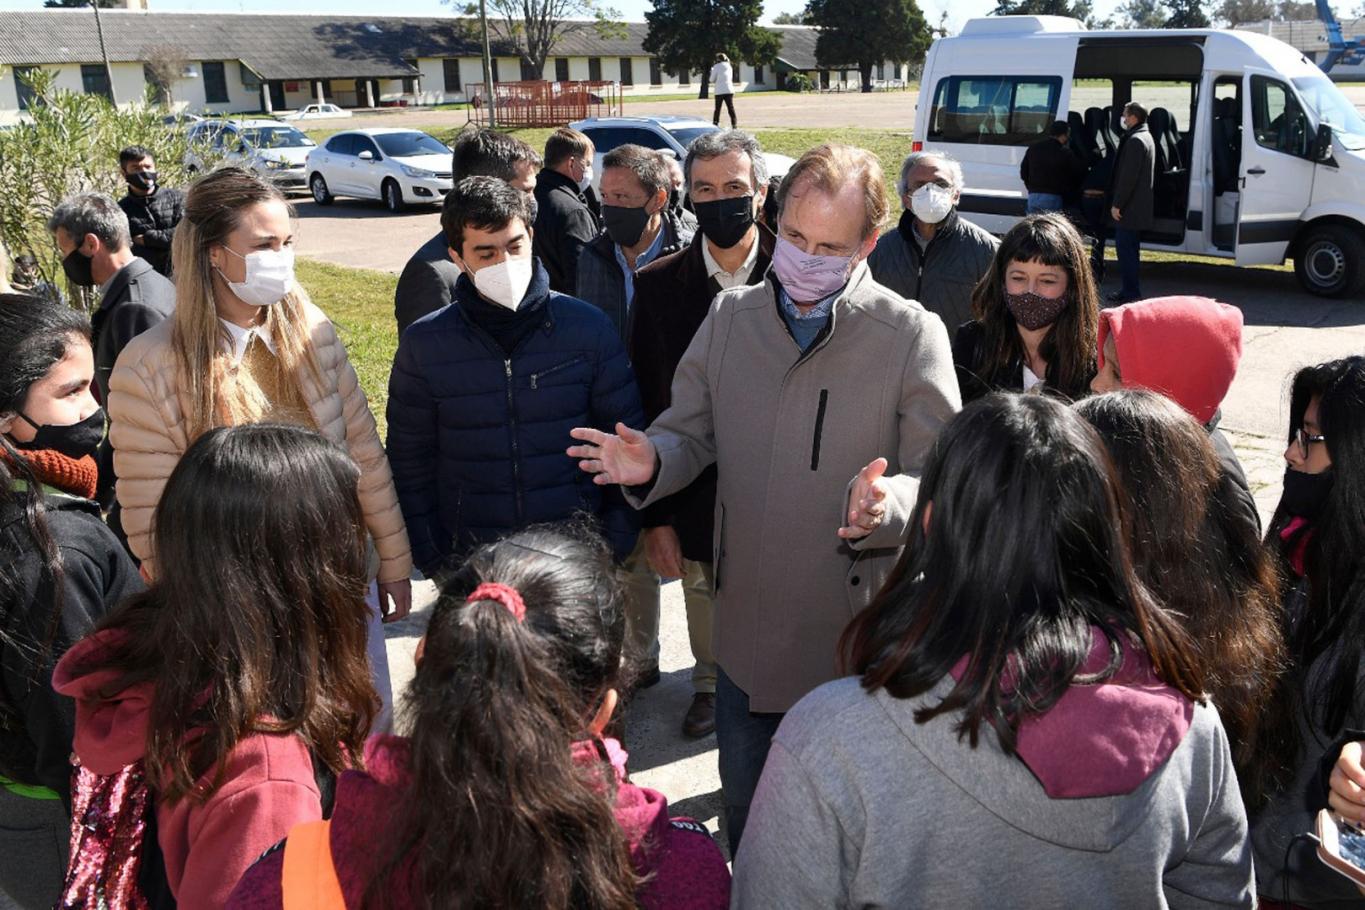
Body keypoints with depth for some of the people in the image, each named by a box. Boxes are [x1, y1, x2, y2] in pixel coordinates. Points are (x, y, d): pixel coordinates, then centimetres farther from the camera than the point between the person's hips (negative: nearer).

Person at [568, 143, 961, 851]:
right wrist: (651, 461, -16)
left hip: (857, 640, -3)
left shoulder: (912, 335, -11)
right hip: (746, 630, 4)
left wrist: (886, 505, -34)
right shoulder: (730, 317, 2)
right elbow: (691, 433, 7)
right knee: (743, 812, 23)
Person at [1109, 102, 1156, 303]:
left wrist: (1117, 204, -18)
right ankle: (1130, 290, 23)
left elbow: (1128, 177, -22)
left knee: (1125, 249, -7)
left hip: (1129, 209, -10)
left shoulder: (1135, 141, -17)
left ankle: (1131, 292, -6)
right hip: (1140, 208, 10)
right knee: (1131, 249, 16)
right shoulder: (1146, 137, 17)